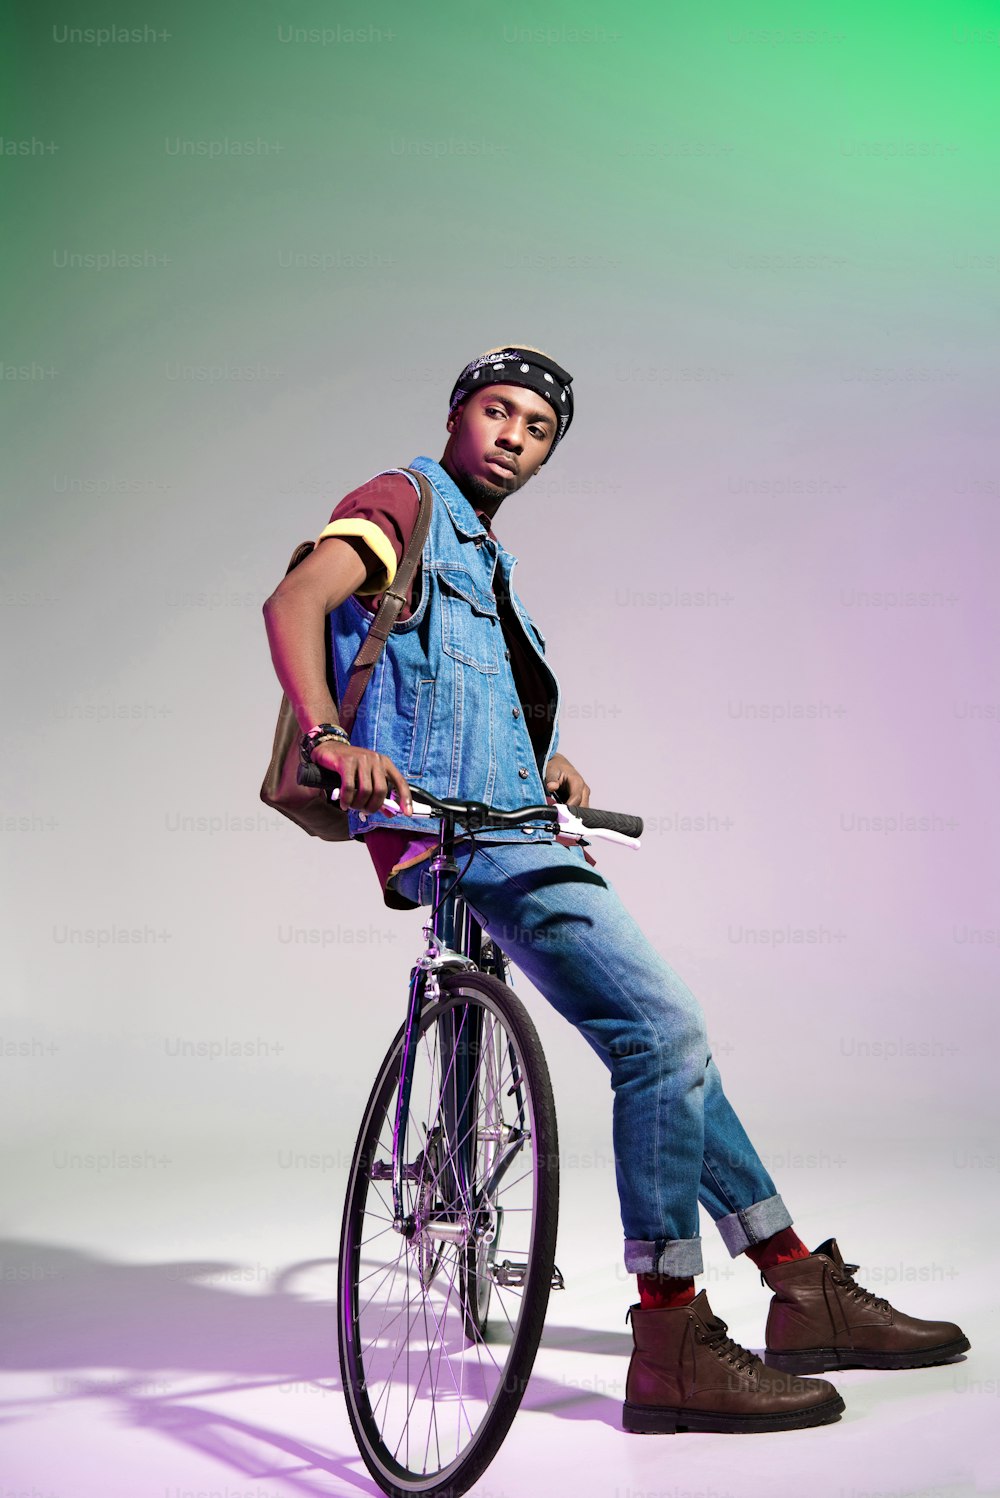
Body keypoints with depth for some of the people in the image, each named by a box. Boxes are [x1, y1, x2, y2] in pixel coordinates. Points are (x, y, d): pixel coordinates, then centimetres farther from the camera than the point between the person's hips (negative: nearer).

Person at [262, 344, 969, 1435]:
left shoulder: (485, 557, 29)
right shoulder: (405, 503, 1)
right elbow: (294, 603, -16)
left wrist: (550, 763, 19)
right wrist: (331, 737, -32)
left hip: (506, 825, 10)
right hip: (446, 823, -10)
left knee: (666, 1036, 8)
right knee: (665, 1029, -17)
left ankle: (804, 1290, 15)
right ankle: (670, 1348, -13)